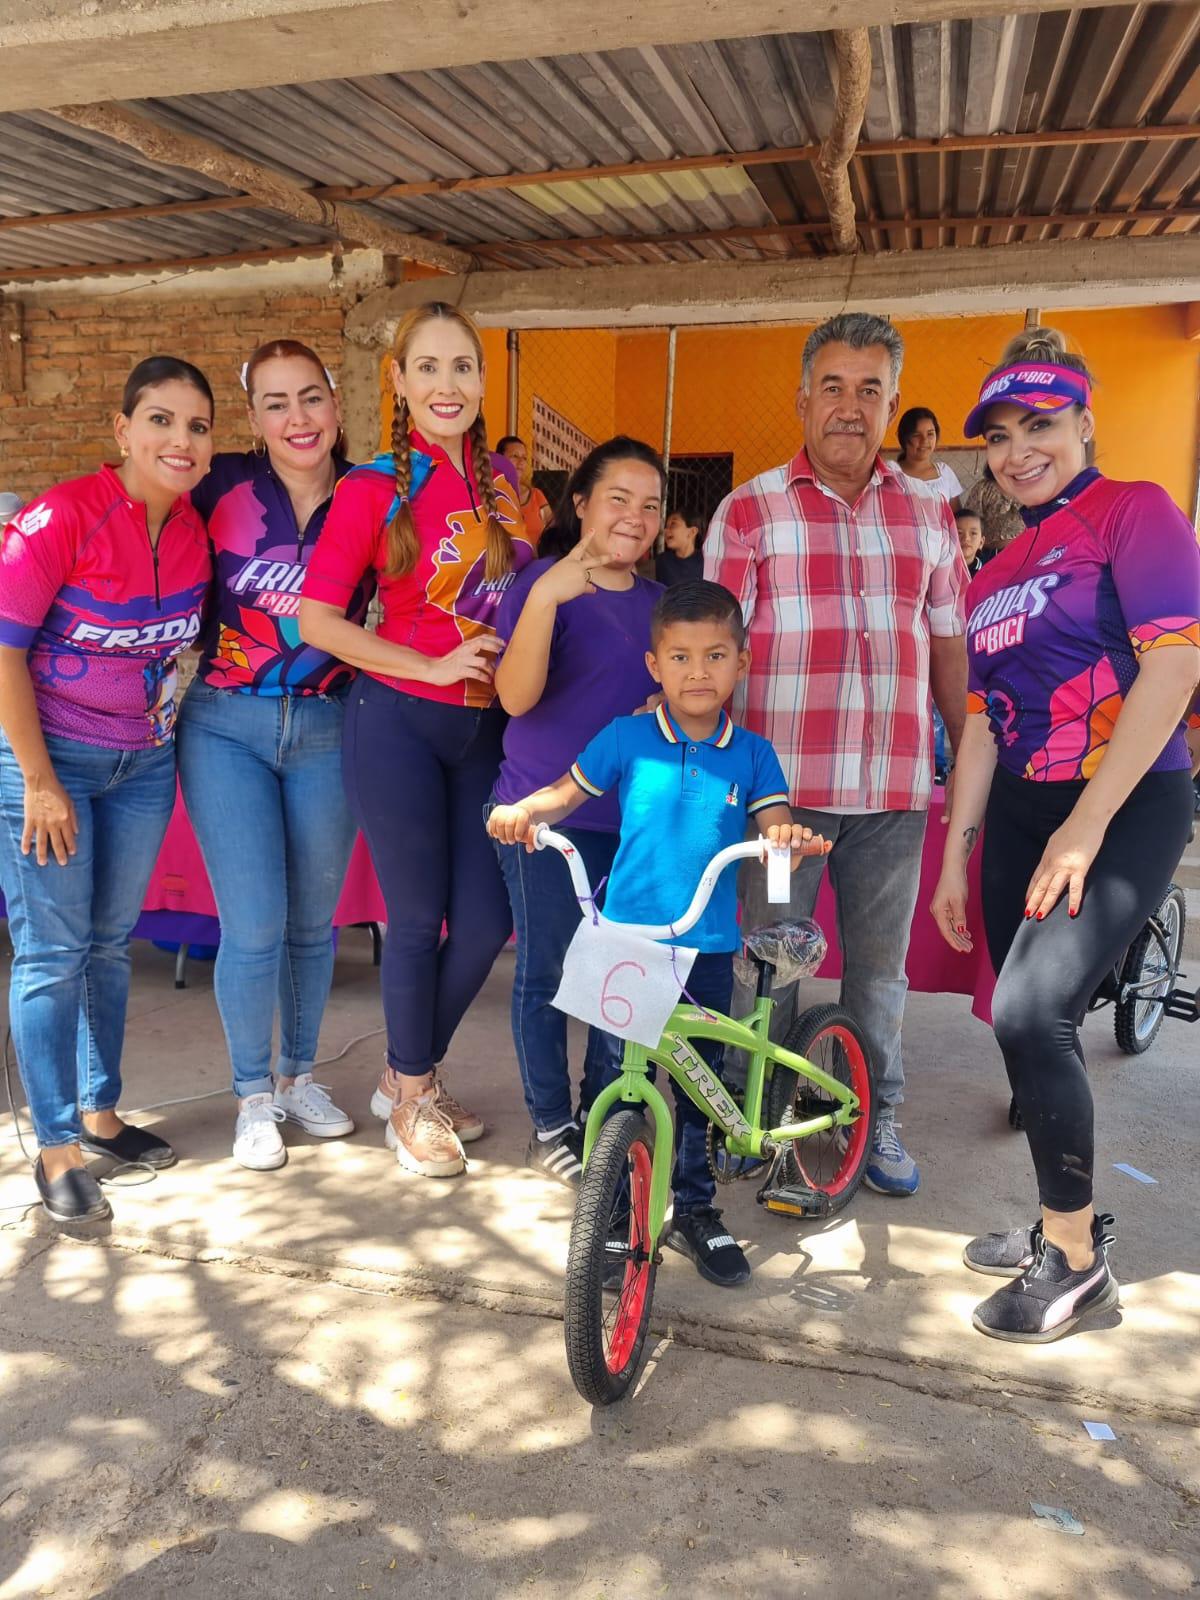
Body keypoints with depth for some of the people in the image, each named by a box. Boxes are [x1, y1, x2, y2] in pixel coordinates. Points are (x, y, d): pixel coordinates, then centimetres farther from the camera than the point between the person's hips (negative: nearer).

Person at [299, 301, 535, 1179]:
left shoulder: (498, 479, 8)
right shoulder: (375, 487, -7)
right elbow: (318, 620, -11)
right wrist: (434, 667, -15)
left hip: (484, 727, 5)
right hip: (400, 721, -5)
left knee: (489, 921, 7)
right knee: (418, 920, 4)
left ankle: (412, 1073, 32)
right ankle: (411, 1100, 27)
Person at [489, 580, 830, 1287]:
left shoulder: (751, 752, 2)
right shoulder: (628, 737, -1)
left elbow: (776, 830, -4)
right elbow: (567, 792, 4)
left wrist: (790, 840, -28)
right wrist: (522, 810, -16)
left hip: (709, 946, 2)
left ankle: (696, 1208, 32)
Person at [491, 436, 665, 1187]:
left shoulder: (658, 601, 11)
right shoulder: (543, 582, -5)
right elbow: (515, 695, -19)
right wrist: (545, 597, -32)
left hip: (635, 812, 5)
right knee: (547, 972, 3)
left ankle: (600, 1114, 28)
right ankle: (550, 1127, 19)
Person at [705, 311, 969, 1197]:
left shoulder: (929, 510, 10)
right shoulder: (751, 509, 1)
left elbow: (950, 644, 14)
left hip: (894, 788, 3)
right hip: (780, 783, -2)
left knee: (881, 964, 13)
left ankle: (876, 1117, 31)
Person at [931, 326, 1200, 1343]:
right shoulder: (996, 574, 15)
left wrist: (1084, 830, -19)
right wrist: (955, 857, 10)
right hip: (1020, 812, 7)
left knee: (1030, 1011, -18)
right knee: (1032, 1027, 9)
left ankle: (1078, 1257, 2)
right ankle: (1064, 1225, 29)